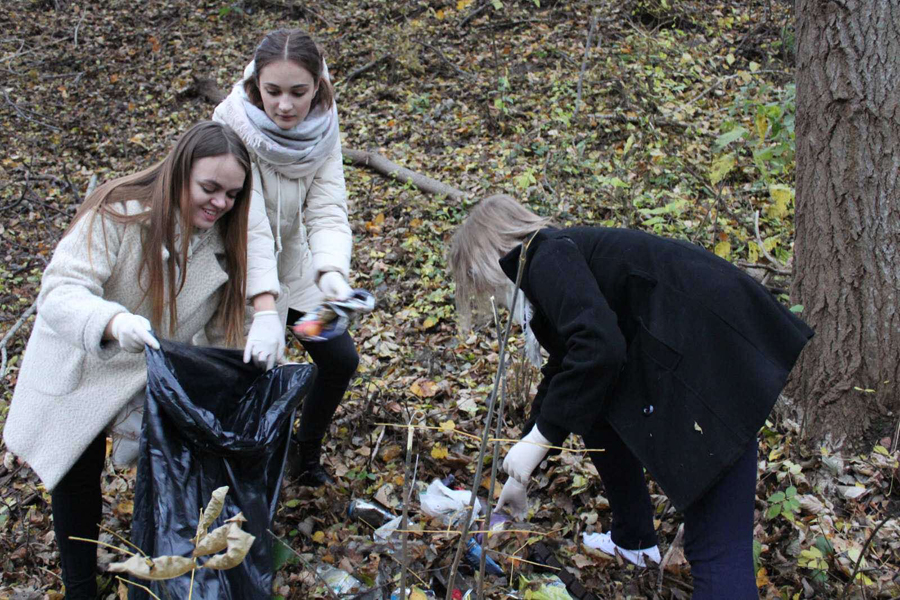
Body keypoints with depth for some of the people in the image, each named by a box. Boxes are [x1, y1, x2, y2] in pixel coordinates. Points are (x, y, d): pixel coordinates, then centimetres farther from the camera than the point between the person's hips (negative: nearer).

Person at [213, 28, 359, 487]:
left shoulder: (322, 125, -15)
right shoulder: (233, 125, -30)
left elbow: (327, 210, -21)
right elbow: (249, 224, -39)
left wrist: (331, 272, -41)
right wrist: (264, 312, -49)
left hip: (293, 262, 5)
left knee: (340, 359, 9)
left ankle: (306, 457, 33)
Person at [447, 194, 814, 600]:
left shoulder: (547, 259, -7)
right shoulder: (562, 258, 23)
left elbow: (598, 348, -24)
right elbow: (562, 373, 31)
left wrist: (539, 439, -14)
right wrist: (520, 475, 37)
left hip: (720, 350, -10)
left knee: (716, 543, -13)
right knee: (596, 412, 27)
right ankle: (634, 541, 42)